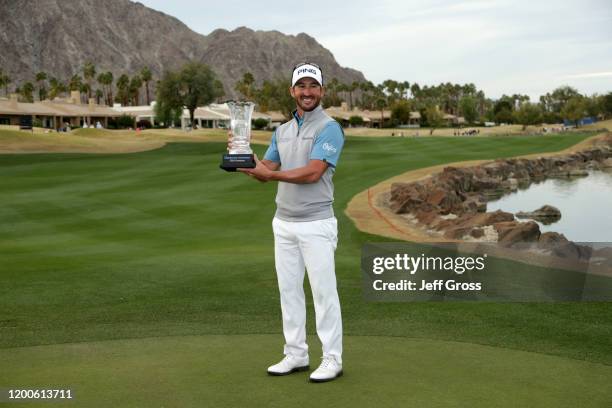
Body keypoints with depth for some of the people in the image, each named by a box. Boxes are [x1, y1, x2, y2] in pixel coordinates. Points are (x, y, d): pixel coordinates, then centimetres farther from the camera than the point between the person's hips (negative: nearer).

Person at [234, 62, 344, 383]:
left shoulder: (329, 128, -10)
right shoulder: (282, 130, 13)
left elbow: (312, 173, -20)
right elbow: (266, 170, 9)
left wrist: (271, 174, -19)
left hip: (316, 224, -7)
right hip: (283, 223, 7)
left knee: (324, 291, -1)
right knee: (289, 291, 11)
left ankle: (332, 359, 8)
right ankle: (295, 355, 21)